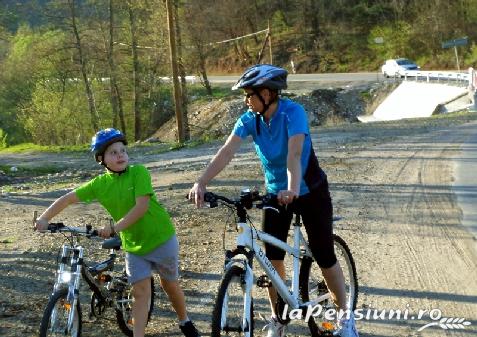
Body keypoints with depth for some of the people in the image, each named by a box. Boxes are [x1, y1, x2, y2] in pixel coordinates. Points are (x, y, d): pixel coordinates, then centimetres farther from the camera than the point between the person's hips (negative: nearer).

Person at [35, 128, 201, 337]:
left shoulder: (138, 172, -18)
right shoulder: (100, 183, -6)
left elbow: (142, 206, -27)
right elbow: (68, 198, -1)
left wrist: (114, 228, -29)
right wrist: (44, 219, -11)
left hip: (161, 239, -2)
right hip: (134, 245, 3)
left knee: (169, 284, 14)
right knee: (140, 291, -3)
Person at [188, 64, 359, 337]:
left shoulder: (292, 111, -25)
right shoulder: (250, 118, -11)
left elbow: (294, 153, -40)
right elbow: (227, 152, -21)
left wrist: (293, 188, -56)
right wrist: (202, 182, -34)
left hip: (310, 191, -4)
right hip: (276, 192, 5)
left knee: (324, 256, -2)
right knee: (273, 257, 0)